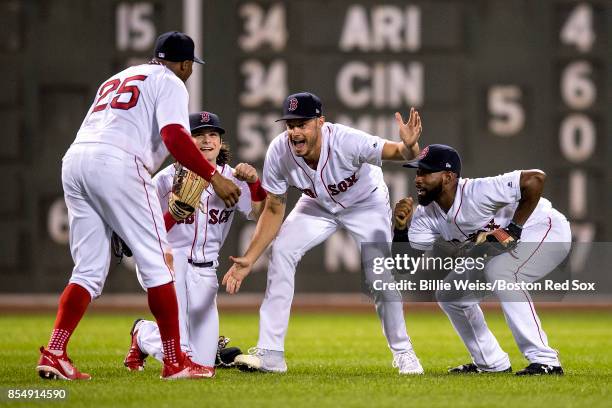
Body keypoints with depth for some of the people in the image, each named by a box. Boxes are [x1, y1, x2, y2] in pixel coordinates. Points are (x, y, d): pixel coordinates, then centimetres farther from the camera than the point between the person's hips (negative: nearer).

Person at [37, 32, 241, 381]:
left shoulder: (118, 79, 33)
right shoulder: (170, 83, 9)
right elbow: (174, 137, -9)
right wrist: (214, 176, -8)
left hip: (74, 159, 7)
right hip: (117, 163, -7)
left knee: (90, 269, 10)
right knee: (157, 261, -1)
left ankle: (54, 353, -4)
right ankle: (175, 362, -1)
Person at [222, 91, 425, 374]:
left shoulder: (346, 141, -39)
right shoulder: (279, 152, -28)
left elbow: (396, 152, -43)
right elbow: (274, 210, -15)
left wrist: (409, 146, -68)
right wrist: (249, 259, -21)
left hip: (365, 203, -3)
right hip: (318, 205, 3)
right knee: (281, 251, -17)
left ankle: (402, 352, 8)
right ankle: (270, 354, -13)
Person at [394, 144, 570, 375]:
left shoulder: (478, 193, -31)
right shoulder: (426, 215, -8)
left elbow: (535, 179, -38)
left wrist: (514, 228, -33)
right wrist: (401, 227, -26)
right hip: (504, 250, 9)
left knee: (498, 271, -35)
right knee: (449, 294, 6)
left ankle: (546, 362, -32)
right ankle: (491, 363, 19)